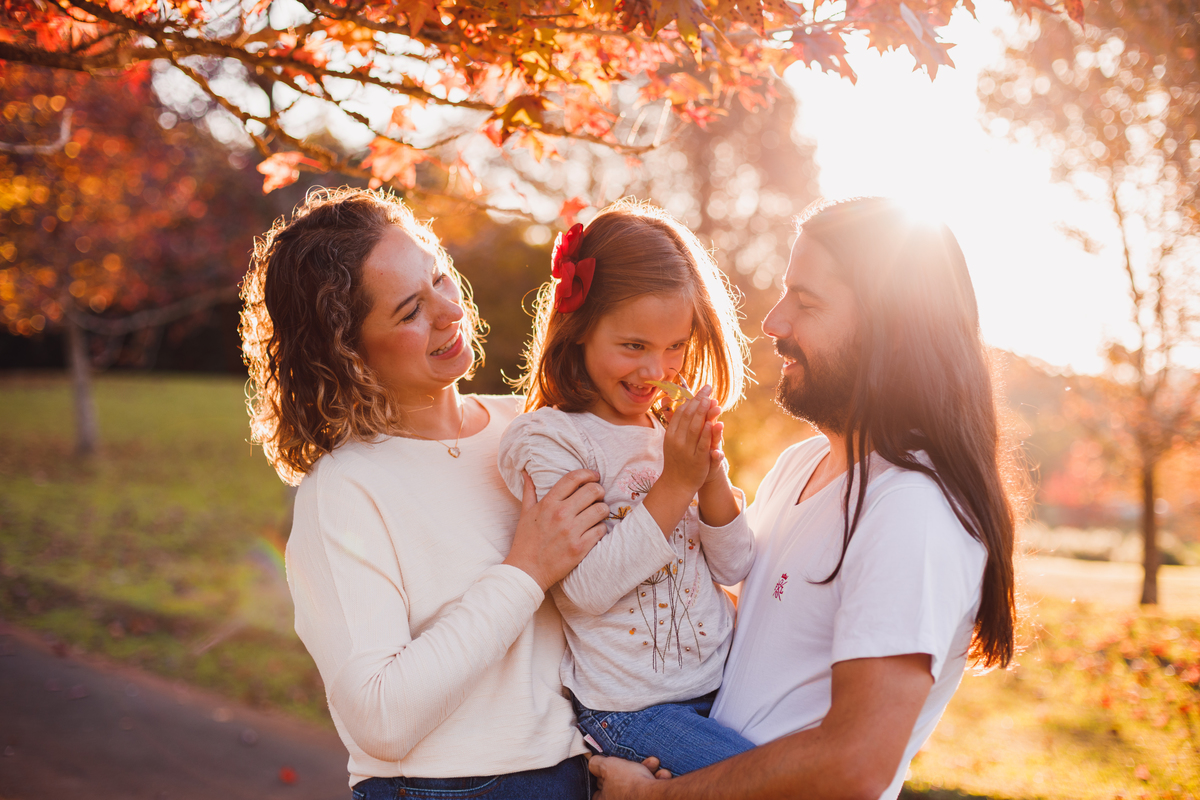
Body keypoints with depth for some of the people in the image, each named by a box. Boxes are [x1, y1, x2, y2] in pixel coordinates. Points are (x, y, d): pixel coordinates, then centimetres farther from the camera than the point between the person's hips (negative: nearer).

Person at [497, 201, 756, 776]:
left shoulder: (673, 431, 9)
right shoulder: (545, 439, -9)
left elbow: (734, 567, 8)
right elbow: (586, 590, -18)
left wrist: (711, 468, -8)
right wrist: (677, 484, -18)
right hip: (630, 705, -6)